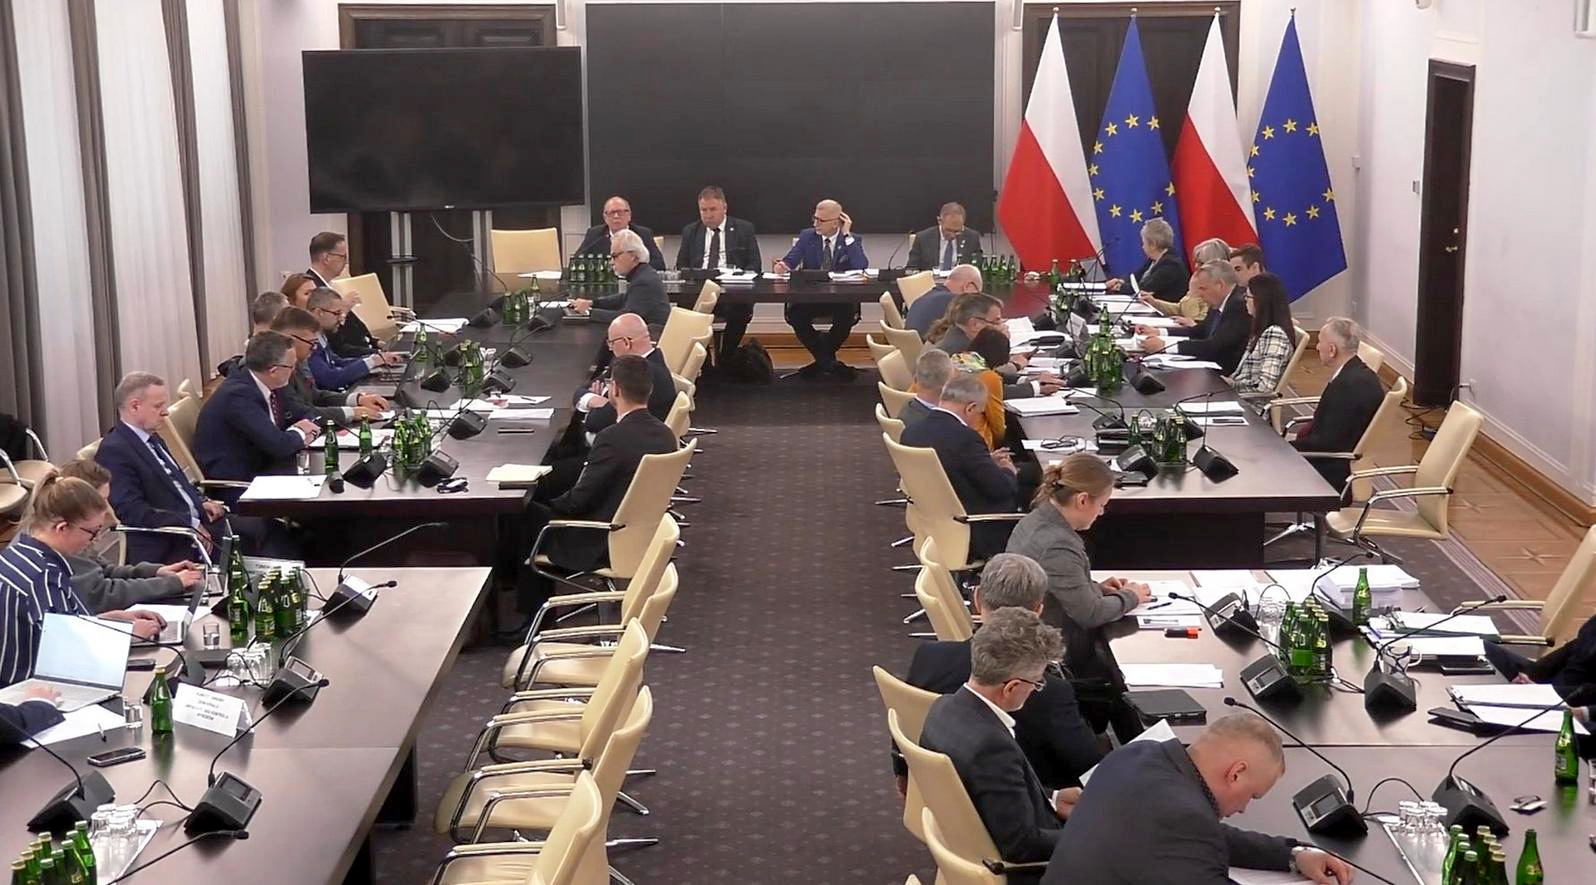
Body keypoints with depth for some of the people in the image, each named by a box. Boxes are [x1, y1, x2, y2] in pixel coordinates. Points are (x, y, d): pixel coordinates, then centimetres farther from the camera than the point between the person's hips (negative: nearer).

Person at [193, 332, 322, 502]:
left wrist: (307, 427, -6)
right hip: (231, 487, -8)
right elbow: (277, 445, -28)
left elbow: (300, 415, 17)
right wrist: (299, 433, -7)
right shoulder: (238, 394, -23)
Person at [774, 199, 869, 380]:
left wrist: (847, 235, -14)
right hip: (809, 296, 2)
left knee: (848, 314, -33)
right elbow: (790, 260, -2)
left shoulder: (852, 241, 3)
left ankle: (823, 360, -5)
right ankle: (828, 361, -9)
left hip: (840, 299, -2)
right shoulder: (807, 236, 9)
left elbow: (861, 268, -15)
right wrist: (782, 265, -28)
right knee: (793, 314, -28)